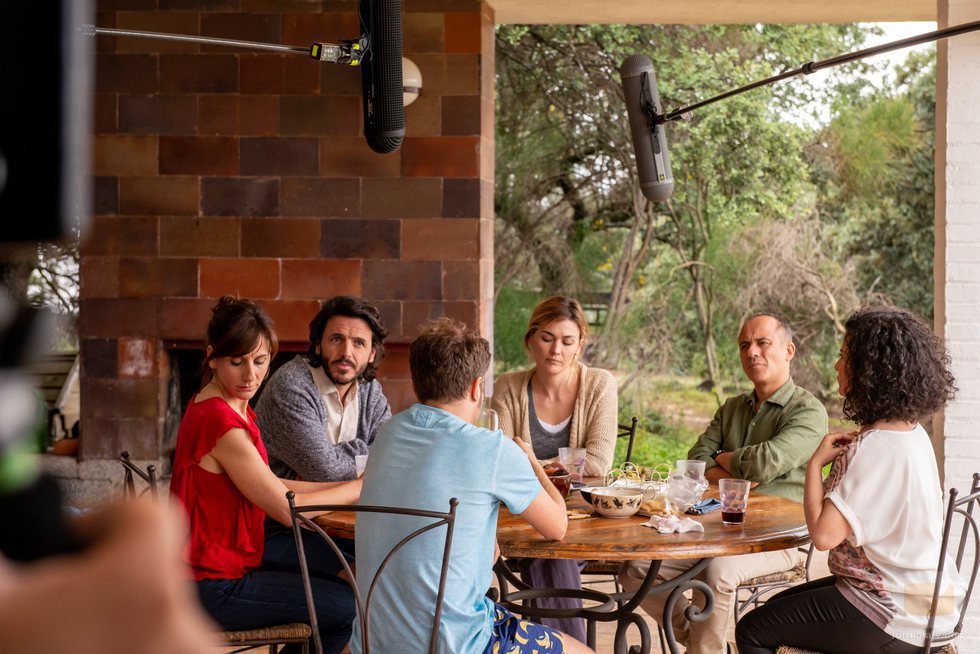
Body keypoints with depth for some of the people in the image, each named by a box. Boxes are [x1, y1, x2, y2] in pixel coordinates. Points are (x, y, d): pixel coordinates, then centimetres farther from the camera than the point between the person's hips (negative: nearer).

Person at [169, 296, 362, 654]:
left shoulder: (232, 407, 7)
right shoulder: (223, 423, -24)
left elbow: (270, 485, 8)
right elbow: (287, 509, -19)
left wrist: (347, 485, 2)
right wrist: (360, 488, -9)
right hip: (213, 589, -10)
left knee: (329, 558, 23)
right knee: (352, 606, -5)